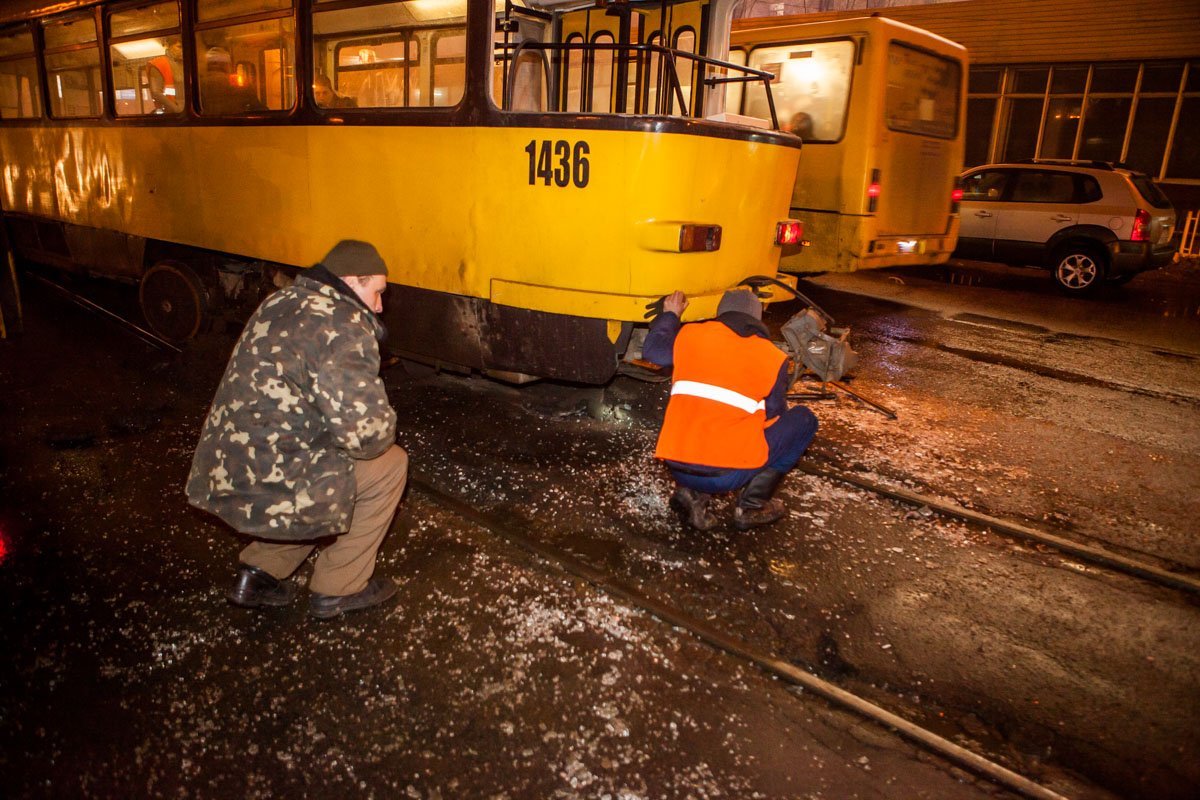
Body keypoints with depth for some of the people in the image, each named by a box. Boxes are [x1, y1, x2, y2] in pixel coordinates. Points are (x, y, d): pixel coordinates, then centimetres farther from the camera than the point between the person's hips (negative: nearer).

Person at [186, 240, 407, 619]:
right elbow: (366, 433, -23)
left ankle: (259, 573, 25)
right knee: (390, 463, 10)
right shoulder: (341, 325, -17)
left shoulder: (278, 303, 11)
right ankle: (339, 588, 18)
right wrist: (384, 430, 0)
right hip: (274, 494, -9)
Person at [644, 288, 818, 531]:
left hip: (677, 467, 4)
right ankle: (752, 506, 11)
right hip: (729, 473, -3)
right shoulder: (773, 358, 3)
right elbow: (775, 415, 15)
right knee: (803, 420, 17)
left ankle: (693, 495, 9)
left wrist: (670, 315, 40)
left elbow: (651, 350, 26)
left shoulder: (690, 335, 7)